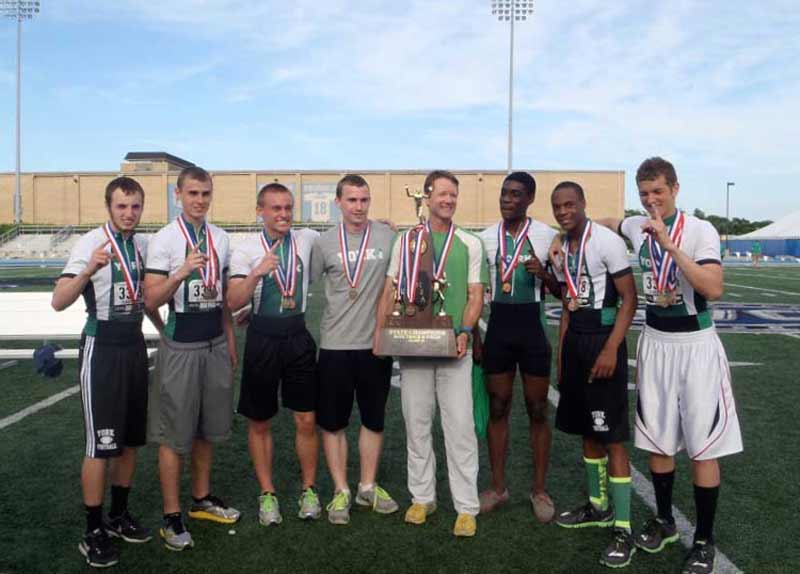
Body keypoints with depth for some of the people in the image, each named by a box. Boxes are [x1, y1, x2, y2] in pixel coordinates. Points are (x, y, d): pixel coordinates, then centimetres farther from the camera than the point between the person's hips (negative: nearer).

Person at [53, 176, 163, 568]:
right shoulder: (91, 243, -12)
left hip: (134, 344, 7)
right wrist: (87, 271, -34)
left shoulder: (143, 245, 7)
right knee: (101, 444, -2)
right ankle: (93, 532, 13)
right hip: (102, 346, -7)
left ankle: (119, 515, 30)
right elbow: (58, 302, -19)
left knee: (131, 438, 14)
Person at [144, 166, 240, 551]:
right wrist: (182, 272, -29)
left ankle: (201, 499, 33)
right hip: (180, 348, -5)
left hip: (215, 345, 6)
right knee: (174, 435, 3)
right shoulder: (164, 240, -9)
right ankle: (172, 517, 16)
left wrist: (231, 341, 15)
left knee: (207, 428, 16)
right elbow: (150, 301, -13)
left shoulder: (220, 238, 7)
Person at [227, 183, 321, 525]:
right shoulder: (246, 250, -2)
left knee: (306, 420, 5)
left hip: (299, 336, 1)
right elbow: (233, 303, -10)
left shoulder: (308, 240, 4)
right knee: (260, 422, 9)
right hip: (262, 339, -1)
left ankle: (309, 491, 23)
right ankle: (267, 494, 26)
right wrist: (257, 273, -25)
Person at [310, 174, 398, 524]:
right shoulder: (324, 243, 0)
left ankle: (367, 487, 30)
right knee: (332, 421, 7)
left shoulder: (388, 237, -3)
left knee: (373, 419, 13)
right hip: (334, 345, 0)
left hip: (376, 344, 0)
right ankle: (341, 491, 23)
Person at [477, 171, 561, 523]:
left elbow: (559, 290, 3)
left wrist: (544, 273, -18)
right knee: (498, 408, 9)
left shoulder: (547, 236, -3)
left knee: (537, 411, 6)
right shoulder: (486, 238, 4)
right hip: (498, 326, 2)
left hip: (532, 327, -2)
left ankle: (539, 490, 21)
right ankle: (498, 486, 23)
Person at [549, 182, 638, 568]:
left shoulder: (607, 241, -12)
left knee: (611, 434, -5)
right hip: (574, 338, 8)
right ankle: (598, 506, 32)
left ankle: (623, 529, 5)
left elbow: (629, 299, -13)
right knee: (587, 429, 16)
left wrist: (611, 349, -20)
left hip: (603, 338, -8)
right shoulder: (561, 248, 11)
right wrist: (560, 355, 16)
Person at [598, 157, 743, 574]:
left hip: (695, 345, -5)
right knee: (657, 440, 13)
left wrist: (670, 245, -31)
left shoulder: (700, 231, -14)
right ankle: (664, 521, 32)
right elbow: (606, 223, 25)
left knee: (703, 446, 2)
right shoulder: (636, 227, 1)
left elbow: (713, 290, -28)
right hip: (654, 343, 5)